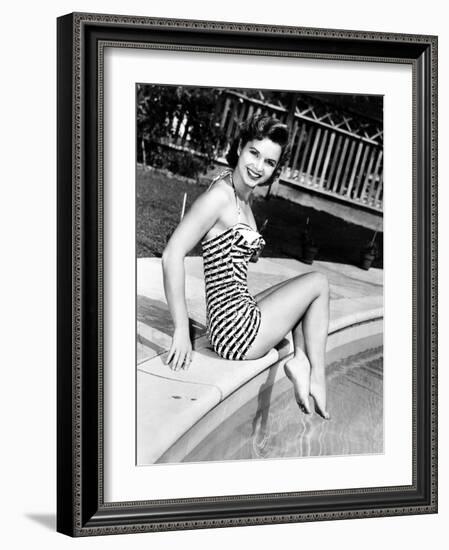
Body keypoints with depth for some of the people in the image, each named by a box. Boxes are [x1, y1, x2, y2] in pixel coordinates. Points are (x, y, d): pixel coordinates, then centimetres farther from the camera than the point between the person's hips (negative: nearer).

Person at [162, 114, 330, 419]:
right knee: (318, 283, 4)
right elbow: (172, 255, -23)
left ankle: (301, 360, 10)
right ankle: (317, 377, 10)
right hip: (236, 329, -9)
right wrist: (182, 330, -21)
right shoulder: (220, 194, -17)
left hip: (243, 315, 9)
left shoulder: (245, 197, 10)